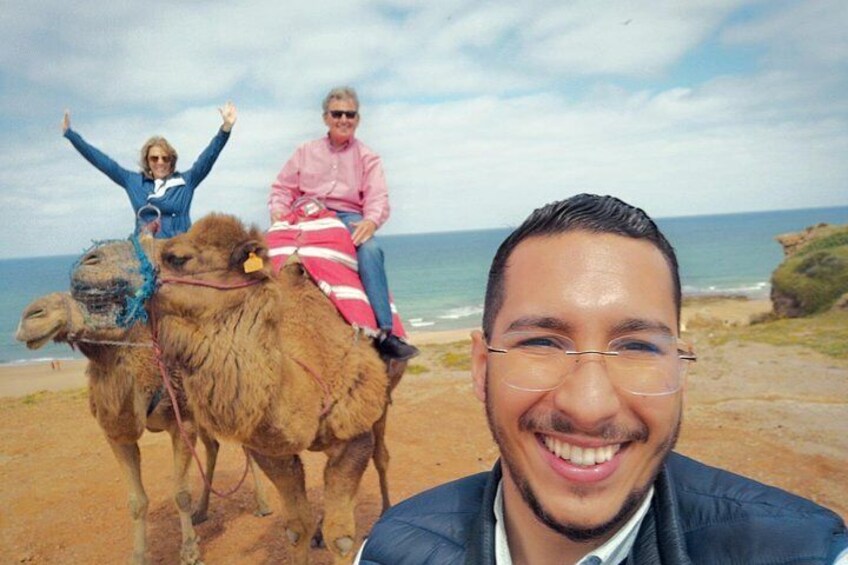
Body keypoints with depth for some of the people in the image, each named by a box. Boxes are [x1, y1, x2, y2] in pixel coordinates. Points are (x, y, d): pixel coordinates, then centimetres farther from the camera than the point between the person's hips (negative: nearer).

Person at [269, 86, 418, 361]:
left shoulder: (367, 158, 16)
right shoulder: (305, 152, 22)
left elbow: (378, 198, 2)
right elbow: (283, 188, 18)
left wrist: (371, 220, -21)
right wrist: (278, 210, -5)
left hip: (348, 217, -2)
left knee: (370, 249, -35)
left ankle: (384, 332, -36)